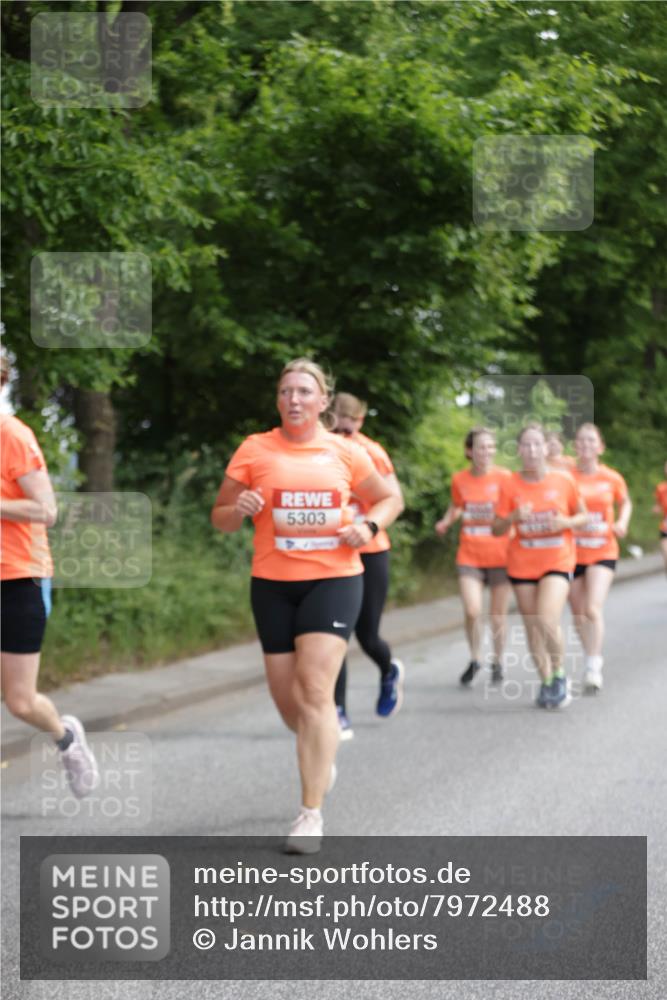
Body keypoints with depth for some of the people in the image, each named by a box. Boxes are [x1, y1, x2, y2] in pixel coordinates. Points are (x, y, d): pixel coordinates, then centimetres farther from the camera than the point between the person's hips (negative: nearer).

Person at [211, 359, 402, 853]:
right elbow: (220, 517, 7)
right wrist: (238, 509, -16)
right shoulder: (255, 449, 2)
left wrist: (369, 527, -3)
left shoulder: (345, 452, 3)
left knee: (315, 688, -15)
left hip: (334, 577, -2)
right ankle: (322, 753, 43)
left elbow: (389, 499, 17)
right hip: (273, 583, 2)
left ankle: (312, 814, -12)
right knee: (287, 697, 7)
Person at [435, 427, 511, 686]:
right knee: (472, 611, -10)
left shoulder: (504, 477, -6)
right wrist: (446, 521, 1)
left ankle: (497, 663, 25)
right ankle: (474, 659, 13)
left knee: (498, 614, 6)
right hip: (469, 555, 1)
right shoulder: (460, 479, 2)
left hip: (500, 555, -1)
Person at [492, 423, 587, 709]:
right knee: (532, 628, 7)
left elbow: (582, 516, 8)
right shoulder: (510, 485, -4)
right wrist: (513, 517, -20)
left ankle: (559, 674, 5)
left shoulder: (563, 480, -4)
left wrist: (567, 522, -13)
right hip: (522, 565, 2)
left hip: (558, 562, -2)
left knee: (548, 622, -19)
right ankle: (546, 682, 23)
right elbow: (497, 529, 0)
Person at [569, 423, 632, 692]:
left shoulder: (612, 478, -2)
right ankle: (591, 657, 29)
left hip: (603, 552, -1)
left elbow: (625, 503, 17)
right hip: (572, 553, 1)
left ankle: (594, 669, -12)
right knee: (579, 614, 8)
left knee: (593, 609, -16)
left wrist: (622, 523, -2)